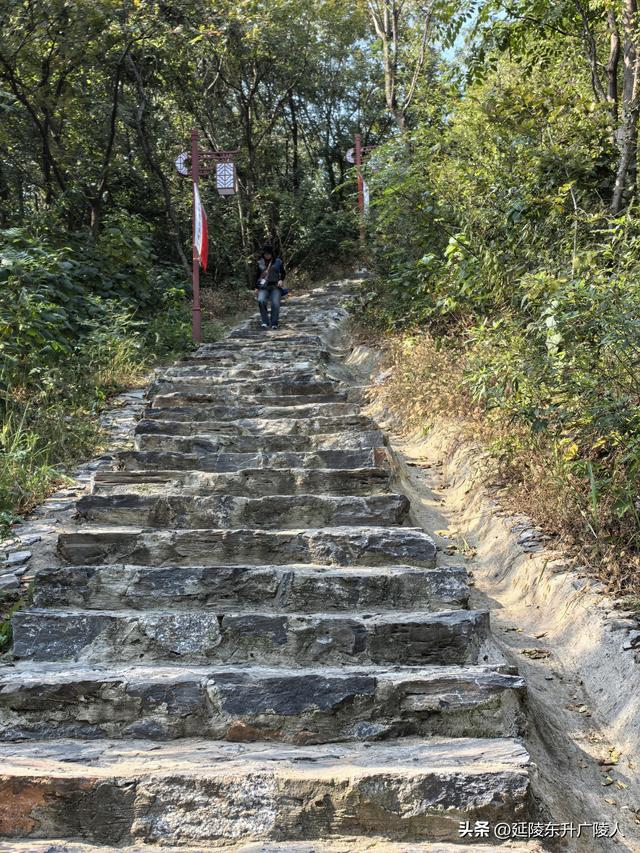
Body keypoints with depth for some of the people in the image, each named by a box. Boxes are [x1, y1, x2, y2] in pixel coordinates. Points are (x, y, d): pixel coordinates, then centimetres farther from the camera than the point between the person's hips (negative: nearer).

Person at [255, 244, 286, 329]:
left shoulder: (278, 261, 5)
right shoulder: (260, 263, 11)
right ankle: (265, 322, -17)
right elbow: (257, 276, 18)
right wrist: (256, 287, 11)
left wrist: (281, 280, -7)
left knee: (275, 304, -20)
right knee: (261, 301, -26)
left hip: (275, 286, -1)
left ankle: (274, 323, -3)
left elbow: (283, 272, 12)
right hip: (263, 287, 1)